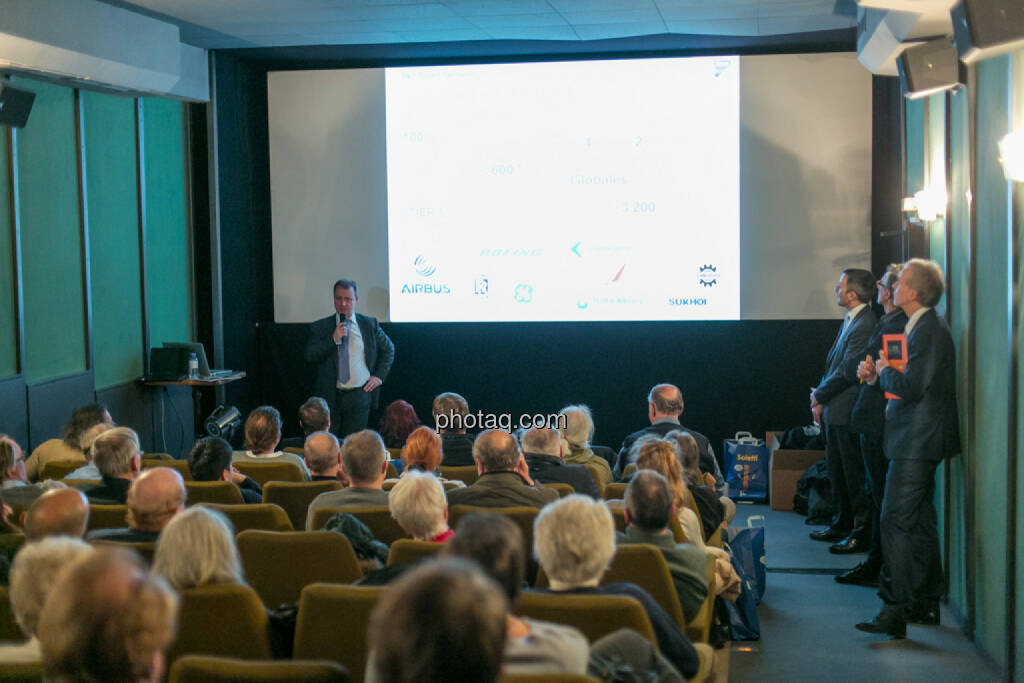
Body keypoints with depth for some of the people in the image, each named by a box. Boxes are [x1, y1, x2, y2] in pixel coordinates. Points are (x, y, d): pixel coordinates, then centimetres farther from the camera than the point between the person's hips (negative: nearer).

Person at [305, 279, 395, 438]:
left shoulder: (369, 324, 8)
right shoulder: (320, 327, 4)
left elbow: (388, 350, 18)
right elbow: (310, 356, -6)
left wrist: (379, 376, 7)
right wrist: (334, 339, -15)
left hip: (359, 396, 0)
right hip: (330, 397, 0)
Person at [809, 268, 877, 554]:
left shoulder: (865, 324, -19)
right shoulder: (849, 320, 12)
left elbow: (847, 371, -20)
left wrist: (820, 395, -7)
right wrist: (821, 397, 6)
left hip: (849, 412, -10)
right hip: (835, 412, 10)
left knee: (854, 474, -2)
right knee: (836, 469, 18)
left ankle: (863, 533, 6)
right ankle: (841, 525, 30)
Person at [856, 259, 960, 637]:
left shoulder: (929, 330, -18)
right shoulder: (921, 327, 16)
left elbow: (910, 387, -25)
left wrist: (883, 370, -8)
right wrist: (877, 375, 5)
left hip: (917, 441, -11)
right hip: (917, 439, 11)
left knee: (895, 520, -12)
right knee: (920, 520, 16)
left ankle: (896, 609, -11)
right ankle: (926, 602, 24)